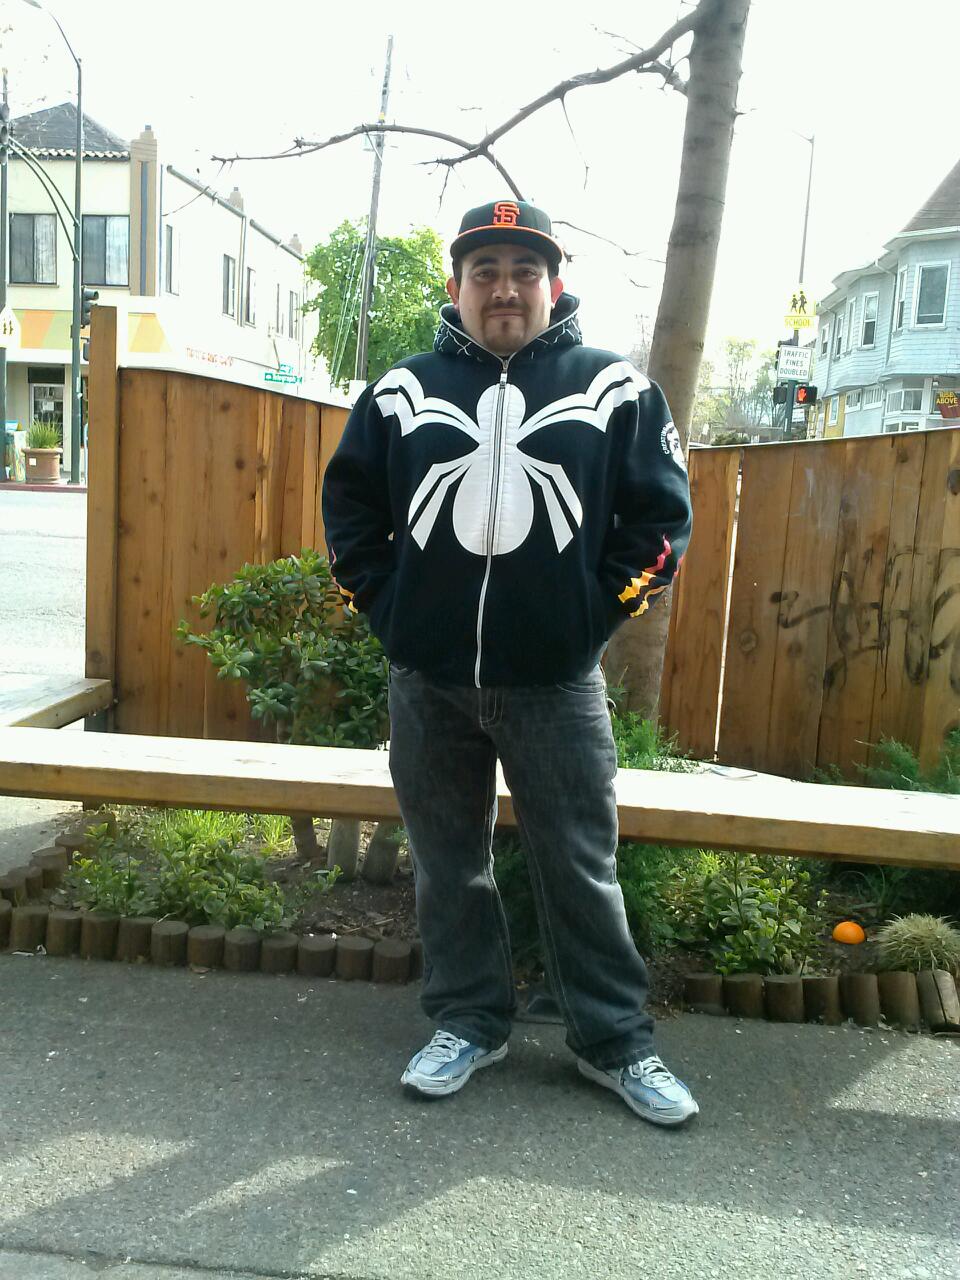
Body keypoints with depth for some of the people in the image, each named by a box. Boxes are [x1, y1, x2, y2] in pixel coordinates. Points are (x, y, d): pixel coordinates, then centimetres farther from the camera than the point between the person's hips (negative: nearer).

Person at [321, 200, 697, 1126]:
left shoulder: (615, 389, 1)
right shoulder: (401, 392, 6)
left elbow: (661, 514, 3)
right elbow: (350, 508, 12)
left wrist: (598, 612, -2)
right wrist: (386, 607, 4)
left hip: (557, 683, -2)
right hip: (427, 680, 2)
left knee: (580, 868, 7)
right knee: (447, 863, 14)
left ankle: (614, 1041, 25)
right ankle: (468, 1023, 32)